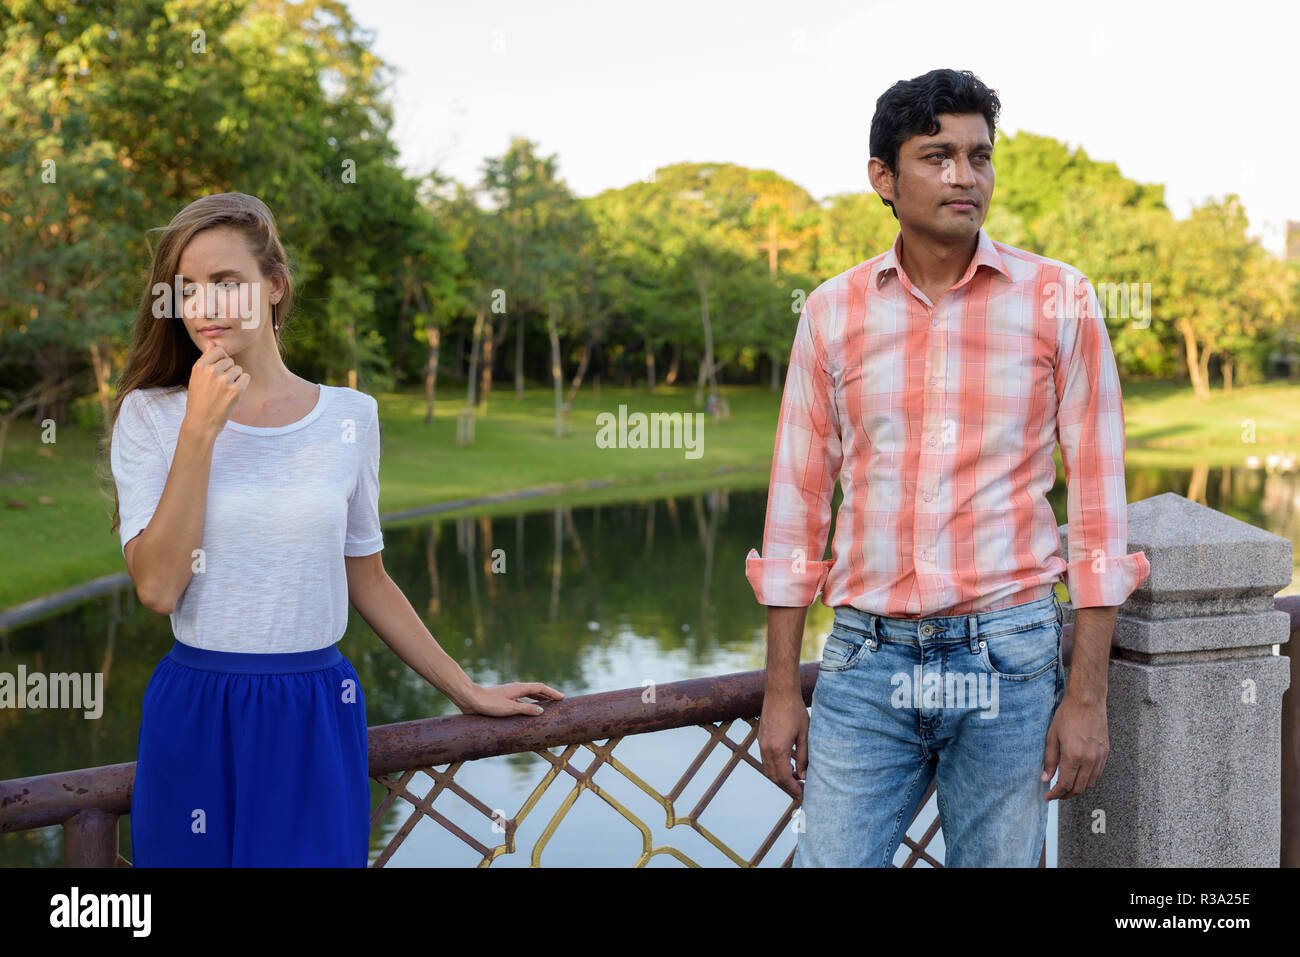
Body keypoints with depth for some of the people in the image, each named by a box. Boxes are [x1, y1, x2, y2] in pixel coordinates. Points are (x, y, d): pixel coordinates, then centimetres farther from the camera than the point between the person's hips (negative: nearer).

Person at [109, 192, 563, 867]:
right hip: (194, 716, -1)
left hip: (315, 718, 1)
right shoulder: (150, 416, -2)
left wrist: (468, 692, 14)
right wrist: (201, 431, -16)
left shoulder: (350, 416, 2)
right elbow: (158, 588, -13)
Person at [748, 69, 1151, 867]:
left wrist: (1088, 694, -5)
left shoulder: (1059, 301, -1)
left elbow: (1097, 502, 0)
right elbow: (797, 505, 7)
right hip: (867, 656, 1)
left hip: (1007, 656, -1)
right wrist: (781, 688, 4)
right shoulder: (833, 312, 4)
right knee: (830, 858, 1)